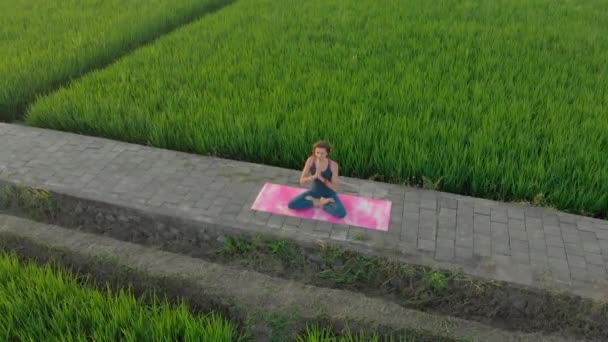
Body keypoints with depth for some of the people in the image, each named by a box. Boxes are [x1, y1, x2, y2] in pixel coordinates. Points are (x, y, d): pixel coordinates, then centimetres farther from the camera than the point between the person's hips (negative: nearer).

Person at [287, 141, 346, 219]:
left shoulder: (333, 165, -25)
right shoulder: (310, 160, -19)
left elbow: (335, 188, -23)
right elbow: (302, 181, -17)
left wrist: (321, 178, -35)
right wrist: (314, 176, -35)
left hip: (329, 194, -2)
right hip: (315, 191, 2)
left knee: (341, 213, -30)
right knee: (291, 205, -18)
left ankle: (315, 202, -8)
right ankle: (320, 203, -6)